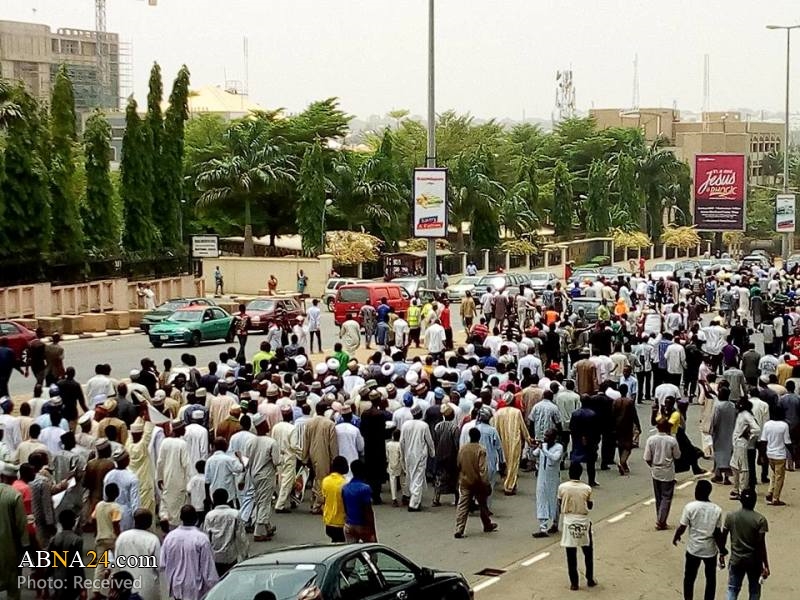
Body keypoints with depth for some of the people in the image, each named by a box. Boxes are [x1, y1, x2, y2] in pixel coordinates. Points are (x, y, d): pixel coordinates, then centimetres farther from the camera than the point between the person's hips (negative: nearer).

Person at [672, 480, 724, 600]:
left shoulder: (690, 507, -14)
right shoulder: (717, 510, -10)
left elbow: (682, 528, -10)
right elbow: (717, 533, -8)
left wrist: (675, 537, 10)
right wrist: (722, 549, 5)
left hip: (693, 549, -1)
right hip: (710, 550, 1)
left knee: (689, 578, 16)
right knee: (711, 579, 18)